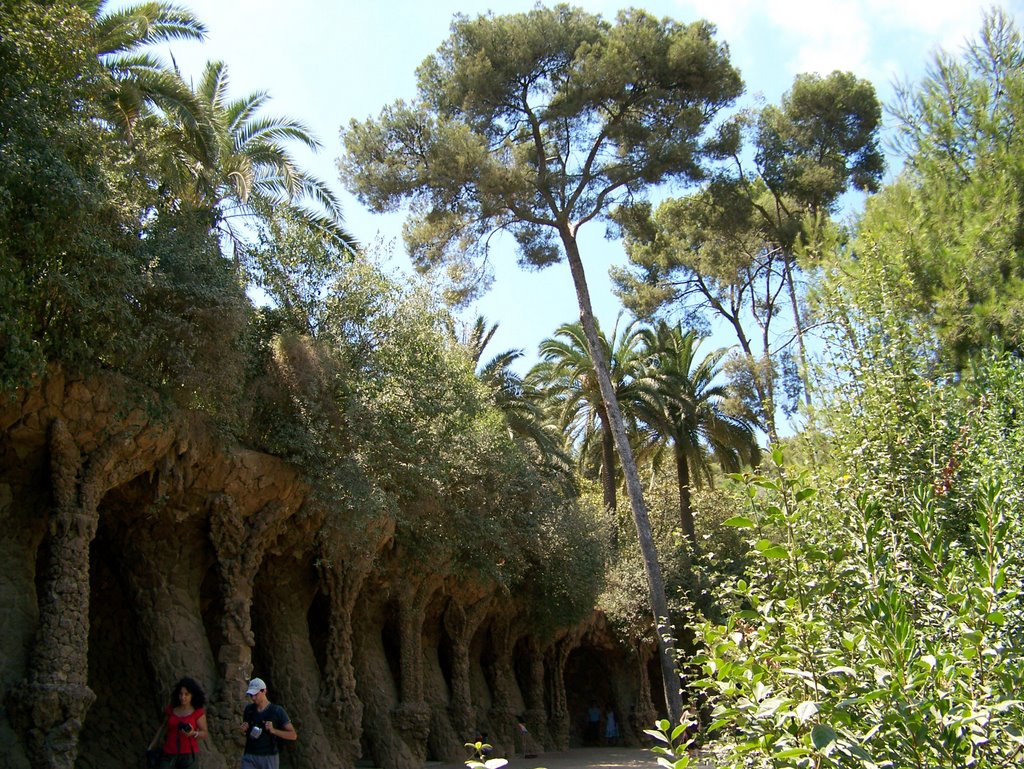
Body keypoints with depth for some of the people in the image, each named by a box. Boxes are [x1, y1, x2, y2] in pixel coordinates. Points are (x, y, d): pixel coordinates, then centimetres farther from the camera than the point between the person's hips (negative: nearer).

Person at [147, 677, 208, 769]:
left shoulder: (198, 712, -4)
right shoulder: (171, 709, 7)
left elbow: (205, 733, -3)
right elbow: (163, 726, 21)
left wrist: (193, 733, -22)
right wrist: (153, 743, 22)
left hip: (188, 754, -3)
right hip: (170, 754, 3)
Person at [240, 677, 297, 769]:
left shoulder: (277, 711, -8)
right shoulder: (248, 709, 3)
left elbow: (293, 735, -8)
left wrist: (273, 730, -23)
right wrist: (244, 729, -3)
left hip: (269, 759, -2)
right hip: (250, 758, 2)